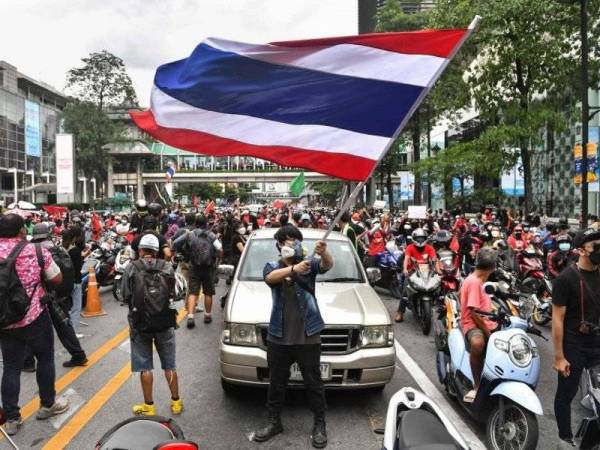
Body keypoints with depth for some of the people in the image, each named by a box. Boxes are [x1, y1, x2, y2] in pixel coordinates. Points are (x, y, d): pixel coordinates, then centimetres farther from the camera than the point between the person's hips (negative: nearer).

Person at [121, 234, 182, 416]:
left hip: (140, 323, -1)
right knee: (169, 365, 14)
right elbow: (173, 293, -1)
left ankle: (149, 406, 19)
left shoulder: (132, 268, -8)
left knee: (145, 367, 11)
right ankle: (176, 402, 24)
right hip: (165, 322, 2)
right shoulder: (167, 267, -4)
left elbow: (125, 296, -6)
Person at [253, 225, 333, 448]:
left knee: (313, 383, 9)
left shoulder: (309, 263, 0)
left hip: (308, 337, -1)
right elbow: (271, 278, -22)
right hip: (278, 337, 1)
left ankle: (319, 425, 26)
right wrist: (293, 269, -39)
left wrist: (324, 253, -42)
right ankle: (274, 422, 34)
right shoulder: (272, 266, 2)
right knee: (276, 383, 16)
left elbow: (327, 265, -20)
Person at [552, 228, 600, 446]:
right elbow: (557, 319, -14)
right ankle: (565, 438, 27)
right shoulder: (566, 278, -14)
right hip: (573, 345, -5)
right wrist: (559, 357, -14)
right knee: (566, 394, 10)